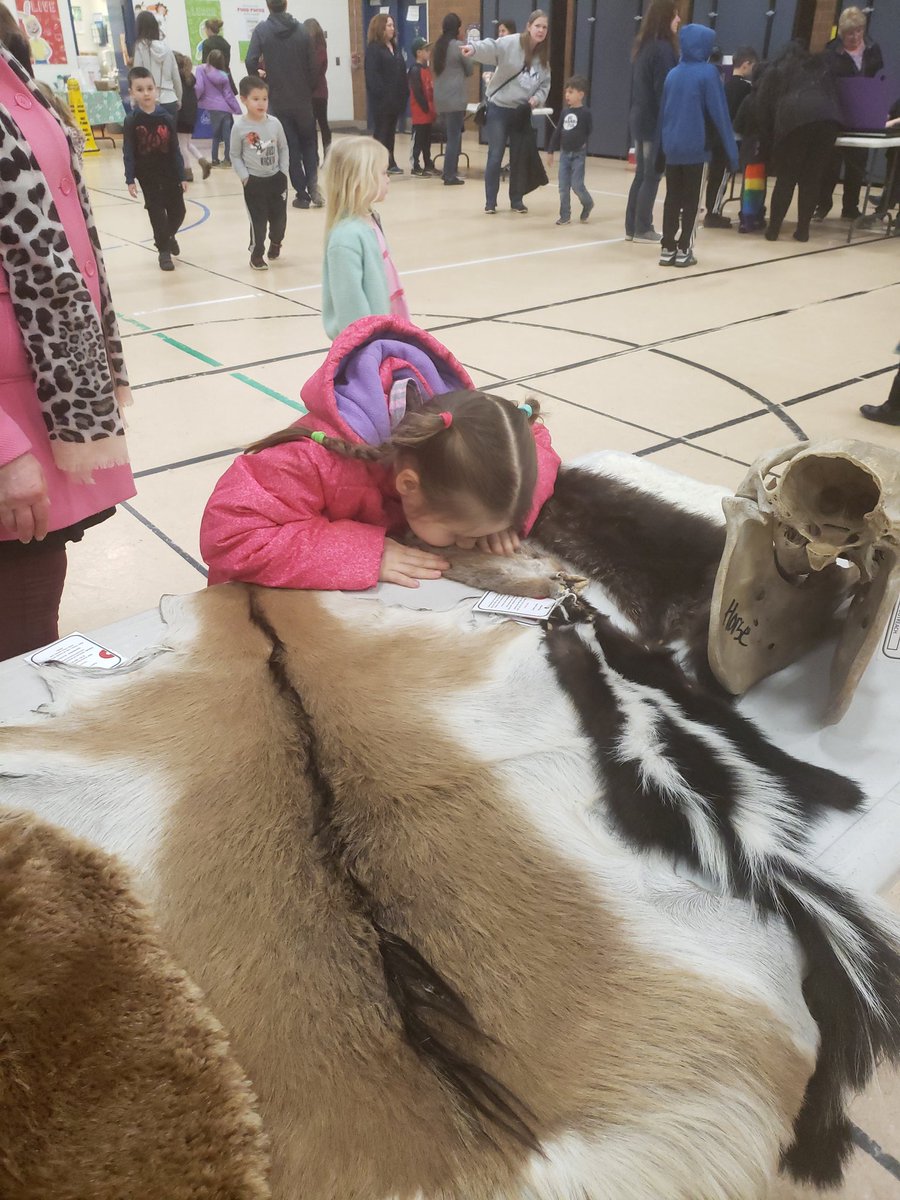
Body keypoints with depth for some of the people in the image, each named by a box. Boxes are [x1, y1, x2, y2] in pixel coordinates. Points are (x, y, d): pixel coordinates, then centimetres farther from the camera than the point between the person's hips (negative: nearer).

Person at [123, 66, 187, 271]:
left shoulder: (166, 118, -2)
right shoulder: (132, 121, -8)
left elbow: (175, 149, 2)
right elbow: (128, 153, -6)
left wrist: (182, 176, 1)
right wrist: (130, 180, -10)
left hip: (170, 173, 3)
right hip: (147, 176, -3)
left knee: (178, 210, 11)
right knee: (156, 213, 2)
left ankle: (169, 236, 41)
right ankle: (164, 250, 16)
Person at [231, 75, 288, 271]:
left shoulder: (274, 123, -1)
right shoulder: (239, 127, -9)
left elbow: (283, 148, 8)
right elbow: (235, 156, -3)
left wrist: (284, 171, -1)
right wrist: (244, 177, -11)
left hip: (276, 178, 3)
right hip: (254, 181, -3)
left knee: (279, 217, 11)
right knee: (258, 220, -1)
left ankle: (276, 242, 41)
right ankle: (256, 254, 15)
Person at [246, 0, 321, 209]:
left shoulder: (261, 30, -6)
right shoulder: (302, 29, -2)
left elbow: (251, 62, -14)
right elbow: (313, 65, -3)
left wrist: (258, 78, 5)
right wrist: (310, 88, 12)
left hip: (278, 100, -1)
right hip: (303, 98, 1)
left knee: (291, 148, 7)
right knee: (308, 142, 15)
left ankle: (302, 194, 5)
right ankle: (313, 183, -7)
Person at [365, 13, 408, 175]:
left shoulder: (393, 46, 17)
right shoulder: (373, 48, -7)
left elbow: (401, 71, 15)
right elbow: (372, 75, -16)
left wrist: (403, 93, 6)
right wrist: (381, 93, -22)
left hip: (395, 97, 7)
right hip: (381, 98, -7)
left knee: (391, 131, 11)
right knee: (380, 130, -2)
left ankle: (390, 162, 17)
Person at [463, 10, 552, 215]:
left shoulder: (543, 57, 7)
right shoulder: (511, 43, -11)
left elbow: (545, 84, 14)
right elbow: (491, 47, -28)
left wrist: (537, 98, -7)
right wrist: (474, 48, -48)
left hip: (522, 113, 5)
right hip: (498, 109, -5)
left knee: (519, 158, 11)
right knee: (495, 157, -3)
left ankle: (516, 200, 24)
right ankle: (490, 202, 9)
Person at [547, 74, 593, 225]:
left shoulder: (585, 113, -7)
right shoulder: (564, 112, 8)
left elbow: (591, 132, -5)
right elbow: (557, 132, 11)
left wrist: (584, 144, -8)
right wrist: (551, 151, 11)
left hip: (578, 155, -5)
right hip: (564, 153, 5)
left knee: (577, 185, -7)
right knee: (563, 187, 3)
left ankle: (588, 204, 21)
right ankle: (565, 215, 11)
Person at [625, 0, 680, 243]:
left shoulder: (643, 46, 13)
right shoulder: (663, 48, -14)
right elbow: (664, 90, -18)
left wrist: (637, 114, 17)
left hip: (639, 119, 8)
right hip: (656, 123, -8)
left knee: (641, 174, 11)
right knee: (652, 176, -2)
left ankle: (632, 227, 13)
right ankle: (643, 229, 1)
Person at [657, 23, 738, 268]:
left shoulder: (673, 73, 8)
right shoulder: (708, 72, -7)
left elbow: (663, 113, 11)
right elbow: (719, 113, -9)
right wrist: (731, 150, -7)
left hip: (672, 148, 4)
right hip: (695, 147, -4)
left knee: (672, 199, 10)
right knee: (690, 200, 3)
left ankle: (668, 249, 8)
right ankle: (683, 251, 2)